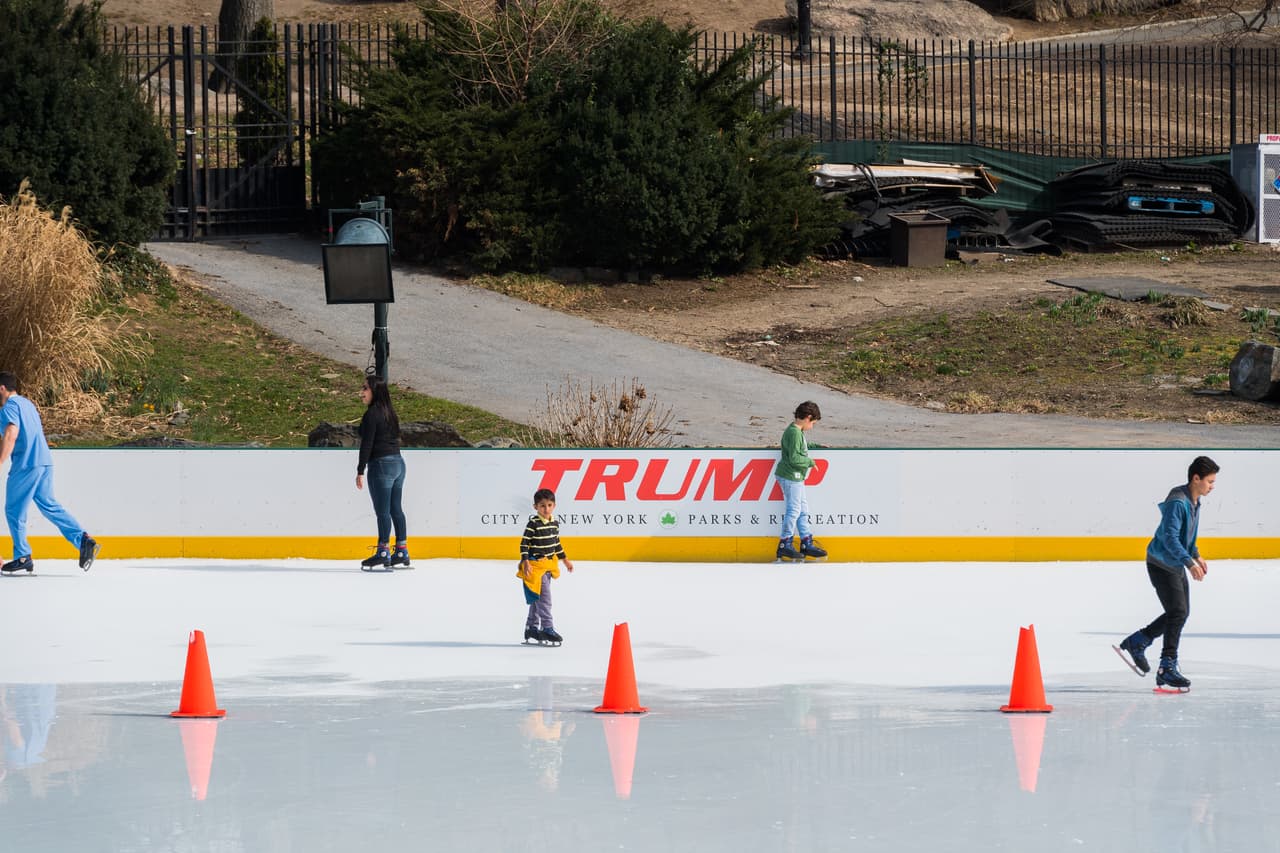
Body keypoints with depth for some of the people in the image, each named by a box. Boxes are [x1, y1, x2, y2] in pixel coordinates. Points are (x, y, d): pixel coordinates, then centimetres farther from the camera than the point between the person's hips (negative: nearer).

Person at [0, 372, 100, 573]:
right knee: (49, 505, 10)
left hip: (26, 465, -9)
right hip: (45, 461, 9)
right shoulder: (27, 404, 21)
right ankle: (84, 540, -3)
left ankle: (23, 557, 3)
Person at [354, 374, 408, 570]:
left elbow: (367, 444, -16)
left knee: (382, 511, -6)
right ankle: (402, 551, 17)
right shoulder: (389, 412, 12)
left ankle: (383, 552, -5)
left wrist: (360, 471, -14)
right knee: (396, 509, 13)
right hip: (398, 463, 9)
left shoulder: (372, 414, -13)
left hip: (381, 465, -9)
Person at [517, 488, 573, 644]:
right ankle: (547, 628, -14)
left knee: (537, 598, 14)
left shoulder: (555, 523, 7)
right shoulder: (533, 524, -15)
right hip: (535, 564, -8)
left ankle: (531, 628, 22)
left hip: (549, 565, 8)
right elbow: (524, 543, -14)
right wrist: (525, 562, -22)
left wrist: (565, 560, 25)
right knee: (544, 595, -13)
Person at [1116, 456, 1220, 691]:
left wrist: (1196, 556, 16)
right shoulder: (1177, 502, -24)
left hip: (1176, 565, 10)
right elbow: (1170, 537, -29)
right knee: (1178, 612, -12)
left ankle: (1135, 643, 27)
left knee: (1181, 612, 15)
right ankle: (1167, 669, -8)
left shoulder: (1194, 501, 7)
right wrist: (1189, 562, -34)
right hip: (1161, 564, -10)